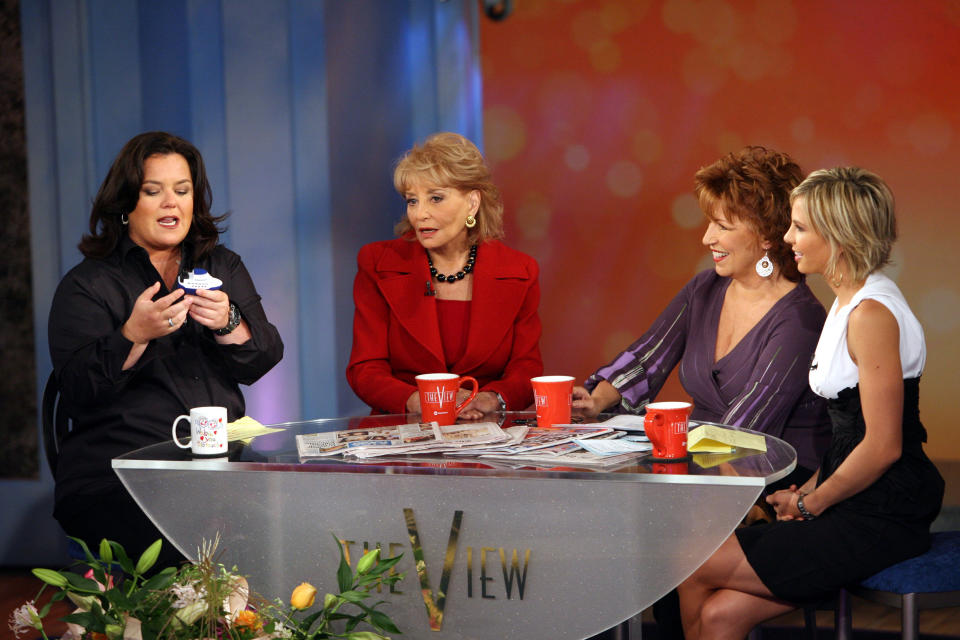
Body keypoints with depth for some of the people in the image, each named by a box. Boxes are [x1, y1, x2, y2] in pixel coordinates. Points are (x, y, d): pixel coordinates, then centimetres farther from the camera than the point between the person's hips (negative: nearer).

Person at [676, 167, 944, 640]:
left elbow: (883, 446, -19)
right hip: (856, 510, 9)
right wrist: (810, 489, 9)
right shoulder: (849, 301, 15)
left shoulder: (871, 313, -17)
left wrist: (810, 502, -7)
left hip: (882, 520, -9)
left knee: (694, 568, -9)